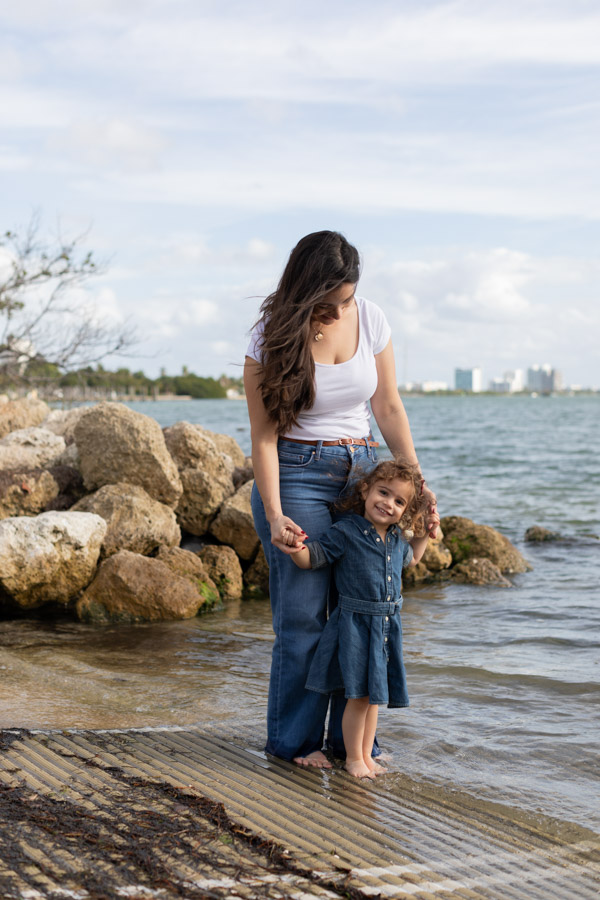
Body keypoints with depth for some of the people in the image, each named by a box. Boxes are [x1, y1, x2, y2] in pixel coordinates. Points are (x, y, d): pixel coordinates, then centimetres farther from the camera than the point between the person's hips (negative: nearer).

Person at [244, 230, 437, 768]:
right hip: (298, 473, -4)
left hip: (362, 470, 4)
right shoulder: (273, 339, -11)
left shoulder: (370, 320, -1)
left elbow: (389, 408, 6)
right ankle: (294, 739, 10)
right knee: (303, 613, -4)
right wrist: (274, 516, -19)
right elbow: (264, 435, -11)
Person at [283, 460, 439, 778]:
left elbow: (410, 559, 30)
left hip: (387, 625, 6)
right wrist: (296, 547, -32)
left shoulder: (398, 538, 7)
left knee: (374, 695, 15)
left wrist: (425, 532, 19)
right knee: (359, 695, -4)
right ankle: (353, 758, 11)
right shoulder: (346, 533, -12)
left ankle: (366, 754, 27)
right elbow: (312, 557, -11)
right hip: (355, 623, -6)